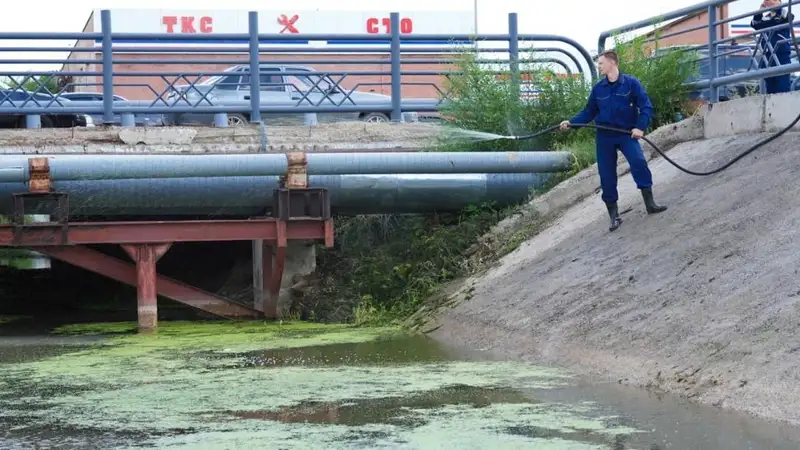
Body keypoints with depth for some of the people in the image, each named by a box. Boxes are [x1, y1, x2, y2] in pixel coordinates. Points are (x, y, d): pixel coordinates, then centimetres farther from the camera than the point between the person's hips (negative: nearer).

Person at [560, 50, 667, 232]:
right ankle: (614, 215, 11)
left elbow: (646, 106, -9)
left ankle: (650, 203, -16)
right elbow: (589, 112, 9)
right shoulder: (598, 88, 3)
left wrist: (640, 127, -21)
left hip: (627, 133, -3)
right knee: (607, 175, 1)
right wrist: (571, 122, -3)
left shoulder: (631, 82, -8)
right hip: (605, 136, 3)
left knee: (638, 161, -26)